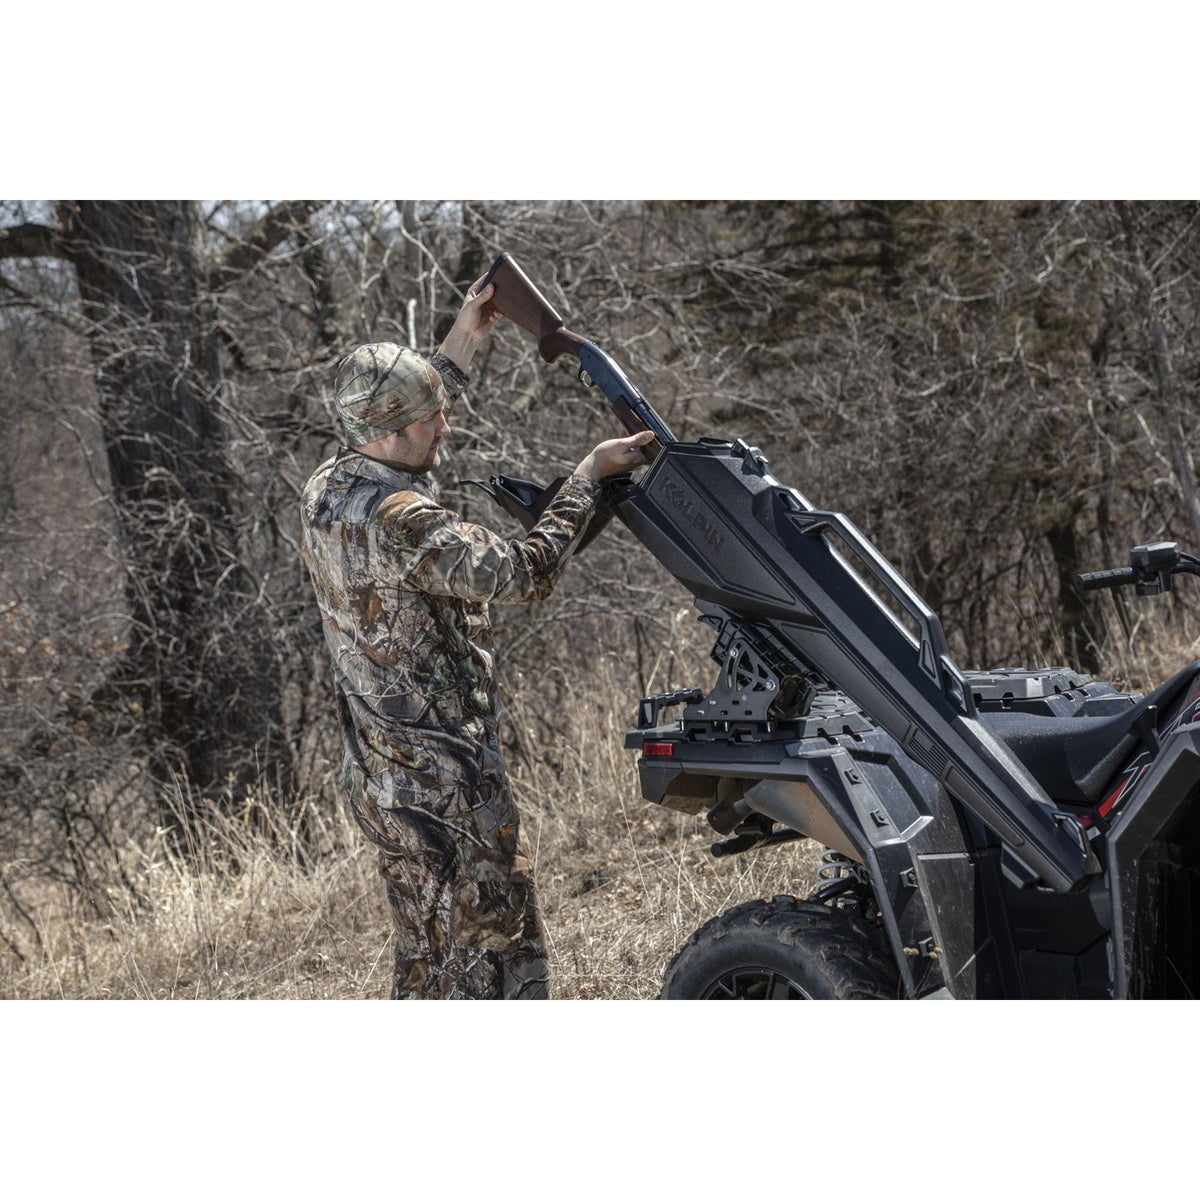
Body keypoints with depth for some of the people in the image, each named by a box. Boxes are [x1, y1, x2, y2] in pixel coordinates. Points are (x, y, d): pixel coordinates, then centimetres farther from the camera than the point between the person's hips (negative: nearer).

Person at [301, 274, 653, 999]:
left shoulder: (325, 493, 3)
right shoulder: (405, 523, -25)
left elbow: (399, 447, 23)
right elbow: (526, 572, -24)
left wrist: (464, 345, 22)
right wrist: (589, 475, -13)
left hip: (379, 777, 9)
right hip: (445, 782, -9)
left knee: (427, 953, 21)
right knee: (502, 946, 3)